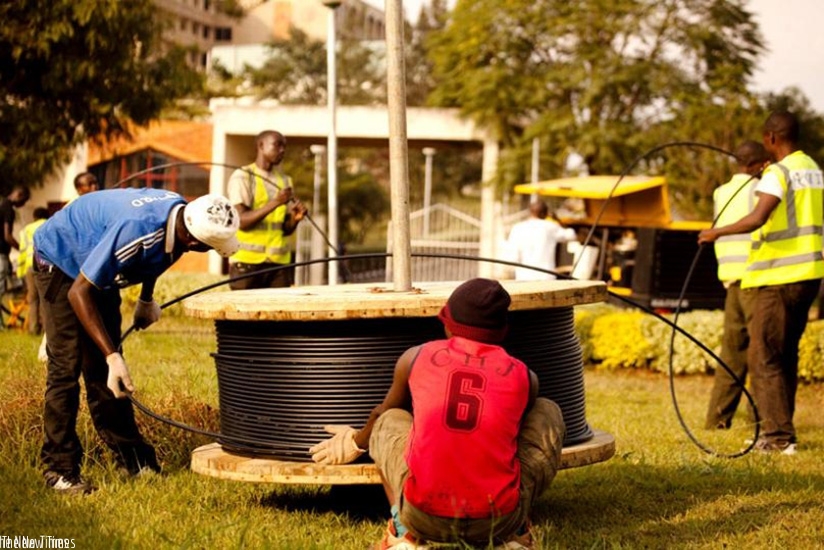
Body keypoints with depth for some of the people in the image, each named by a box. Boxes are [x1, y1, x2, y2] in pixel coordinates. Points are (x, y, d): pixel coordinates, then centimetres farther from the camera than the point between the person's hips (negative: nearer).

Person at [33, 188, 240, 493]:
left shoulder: (181, 213, -18)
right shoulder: (136, 231, -42)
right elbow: (79, 293, -36)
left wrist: (147, 299, 17)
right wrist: (112, 356, -37)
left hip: (96, 266, 8)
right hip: (60, 260, -8)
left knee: (102, 368, 7)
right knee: (66, 367, -11)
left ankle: (134, 459, 9)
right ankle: (59, 468, -6)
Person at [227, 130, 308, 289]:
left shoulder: (284, 180, 16)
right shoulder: (242, 177, -1)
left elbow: (286, 229, 15)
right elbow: (241, 221, -13)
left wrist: (295, 218, -8)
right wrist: (275, 203, -22)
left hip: (279, 263, 5)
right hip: (247, 262, -5)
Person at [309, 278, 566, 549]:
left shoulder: (416, 358, 6)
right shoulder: (523, 377, 6)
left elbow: (381, 412, 28)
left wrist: (358, 441, 53)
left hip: (425, 518, 0)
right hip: (499, 520, 0)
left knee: (388, 421, 28)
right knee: (547, 413, 22)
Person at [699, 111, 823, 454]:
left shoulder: (778, 173, -13)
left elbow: (757, 219, -26)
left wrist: (717, 233, -16)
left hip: (778, 278, -8)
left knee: (764, 356, -4)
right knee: (786, 354, 15)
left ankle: (779, 436, -7)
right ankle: (779, 430, 19)